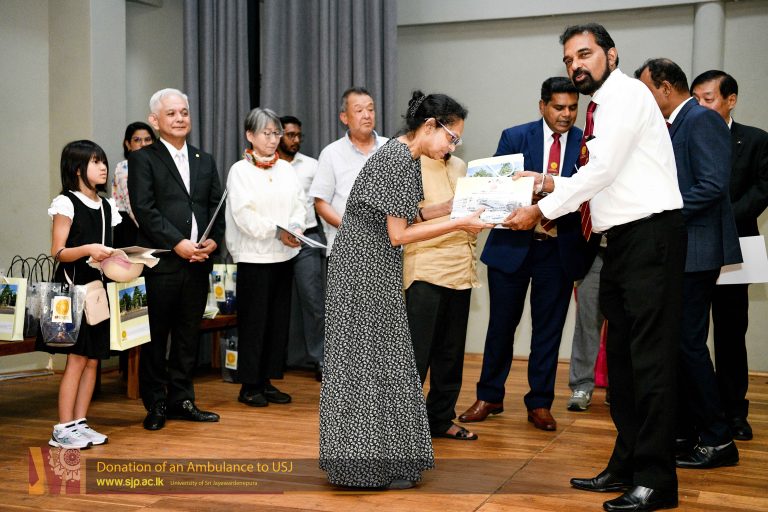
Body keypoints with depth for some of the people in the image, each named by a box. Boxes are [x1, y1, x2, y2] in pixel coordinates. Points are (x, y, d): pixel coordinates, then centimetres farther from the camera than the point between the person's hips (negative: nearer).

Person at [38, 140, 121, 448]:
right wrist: (87, 249, -26)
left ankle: (79, 423, 15)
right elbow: (58, 252, -11)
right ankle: (62, 429, 0)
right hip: (73, 287, -7)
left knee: (93, 360, 6)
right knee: (77, 359, -7)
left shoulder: (106, 207, 13)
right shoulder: (66, 203, -6)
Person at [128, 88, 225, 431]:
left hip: (198, 262, 5)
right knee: (155, 336, 2)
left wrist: (213, 240, -5)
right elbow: (144, 209, -10)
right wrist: (177, 243, -16)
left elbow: (217, 207, 13)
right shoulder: (142, 159, 1)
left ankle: (181, 400, 21)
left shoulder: (205, 161, 17)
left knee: (188, 335, 11)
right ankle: (155, 405, 13)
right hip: (160, 262, -5)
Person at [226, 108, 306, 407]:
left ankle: (266, 380, 19)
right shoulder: (240, 170, -3)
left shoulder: (286, 169, 13)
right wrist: (277, 232, -17)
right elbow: (244, 214, -12)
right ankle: (249, 386, 8)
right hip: (254, 256, -5)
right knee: (253, 320, -1)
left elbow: (299, 203, 8)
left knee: (278, 319, 9)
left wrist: (294, 228, -11)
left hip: (284, 254, 6)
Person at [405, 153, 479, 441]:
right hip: (426, 270, -7)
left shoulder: (459, 167, 19)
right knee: (416, 352, -6)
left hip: (460, 271, 7)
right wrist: (429, 211, -23)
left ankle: (441, 418, 23)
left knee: (451, 351, 11)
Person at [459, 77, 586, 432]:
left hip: (559, 248, 1)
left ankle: (539, 403, 19)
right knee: (501, 323, 7)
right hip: (512, 244, 0)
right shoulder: (515, 137, -1)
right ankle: (489, 397, 22)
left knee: (549, 328, 7)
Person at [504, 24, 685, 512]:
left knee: (651, 358, -8)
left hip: (651, 234, -10)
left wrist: (542, 210, -12)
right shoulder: (603, 106, 19)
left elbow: (603, 170, -17)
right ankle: (626, 467, 20)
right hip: (622, 240, 10)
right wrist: (551, 184, 8)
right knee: (620, 357, 12)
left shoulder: (626, 93, -8)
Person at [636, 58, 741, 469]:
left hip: (695, 250, -10)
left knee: (689, 341, -7)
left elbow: (713, 186, -22)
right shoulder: (674, 125, 16)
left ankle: (717, 440, 3)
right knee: (678, 342, 13)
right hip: (676, 250, 10)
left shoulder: (702, 120, -12)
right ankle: (687, 431, 22)